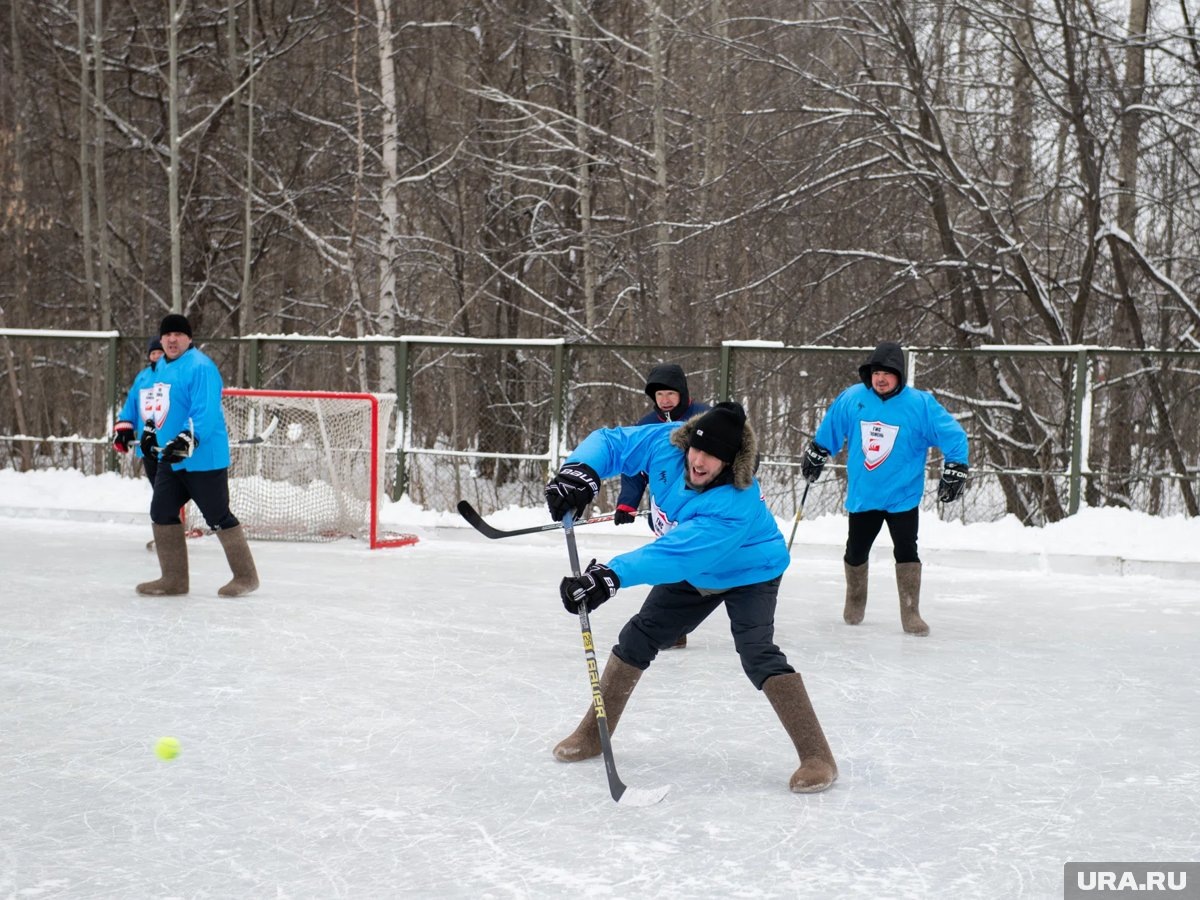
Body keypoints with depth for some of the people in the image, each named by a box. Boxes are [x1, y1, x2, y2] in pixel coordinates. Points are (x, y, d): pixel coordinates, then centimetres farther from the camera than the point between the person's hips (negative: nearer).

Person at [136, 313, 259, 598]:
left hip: (204, 458, -9)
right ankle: (174, 578, 16)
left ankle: (246, 576, 9)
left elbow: (205, 413, -26)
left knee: (218, 516, -3)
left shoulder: (200, 367, -17)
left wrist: (186, 442, -34)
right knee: (162, 512, 7)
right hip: (170, 459, 9)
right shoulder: (161, 367, 13)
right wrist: (151, 430, 26)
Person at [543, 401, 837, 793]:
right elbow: (611, 441, -15)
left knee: (757, 654, -25)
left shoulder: (737, 504, -42)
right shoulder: (666, 444, -25)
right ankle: (592, 734, 21)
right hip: (691, 573, 7)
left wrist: (612, 575, -58)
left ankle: (816, 756, -18)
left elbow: (677, 555, -49)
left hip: (748, 574, -7)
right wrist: (581, 469, -37)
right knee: (637, 638, 6)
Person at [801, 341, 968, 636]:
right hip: (862, 495, 3)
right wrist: (815, 456, 21)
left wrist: (954, 471, -11)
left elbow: (953, 435, -8)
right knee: (855, 552, 14)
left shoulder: (921, 404, -14)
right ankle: (854, 604, 37)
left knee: (906, 552, -8)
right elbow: (829, 428, 13)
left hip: (903, 496, -3)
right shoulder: (851, 399, -6)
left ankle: (910, 614, 2)